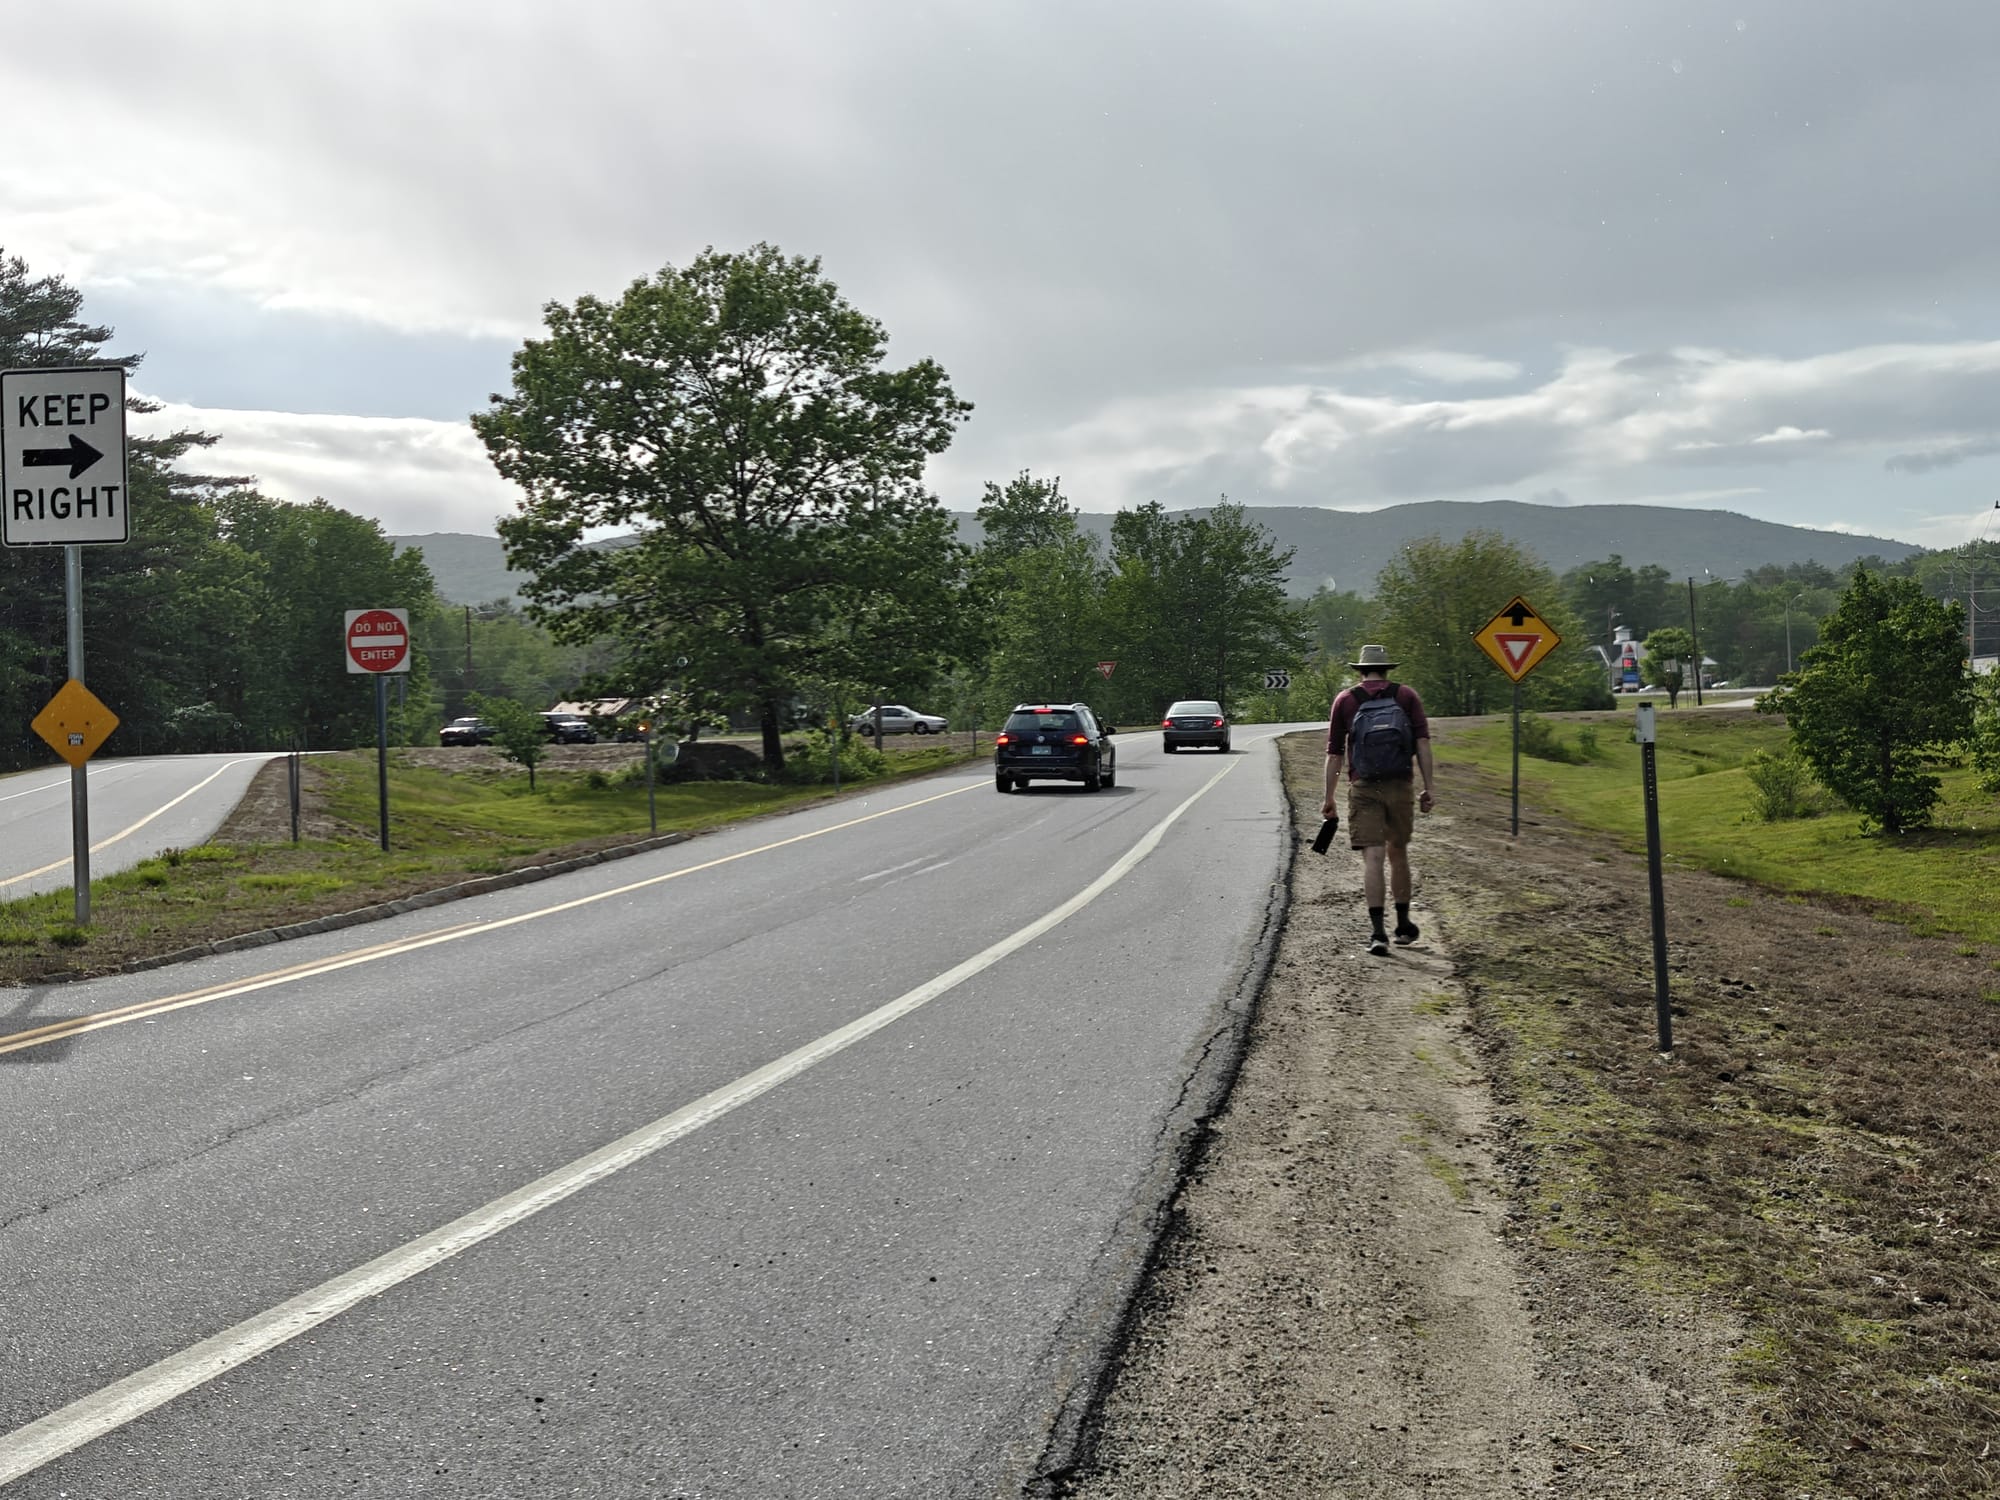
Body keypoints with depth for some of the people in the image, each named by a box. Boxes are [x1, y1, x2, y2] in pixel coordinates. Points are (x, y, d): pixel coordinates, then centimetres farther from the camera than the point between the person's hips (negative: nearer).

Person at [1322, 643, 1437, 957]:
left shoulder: (1345, 700, 7)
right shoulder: (1407, 696, 9)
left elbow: (1334, 754, 6)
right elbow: (1422, 742, -2)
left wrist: (1329, 798, 11)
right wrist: (1429, 787, -2)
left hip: (1363, 788, -1)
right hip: (1400, 786, 1)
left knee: (1372, 858, -6)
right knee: (1398, 854, 17)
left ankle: (1377, 931, -16)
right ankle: (1403, 926, 27)